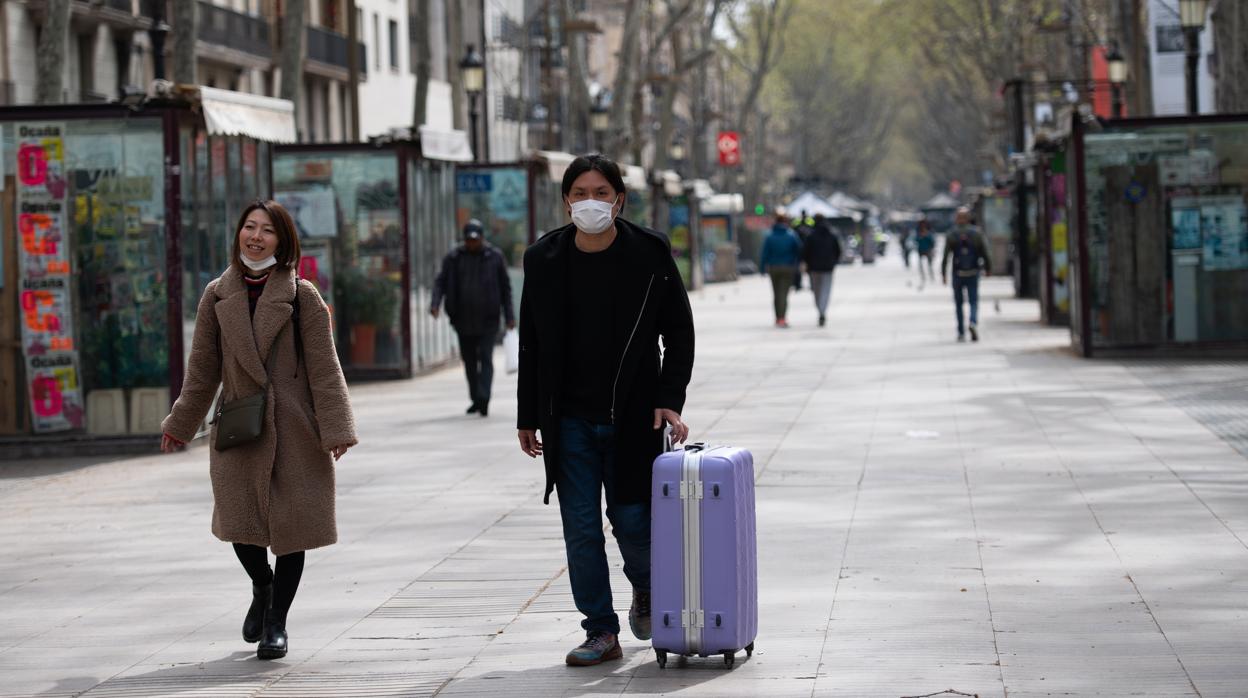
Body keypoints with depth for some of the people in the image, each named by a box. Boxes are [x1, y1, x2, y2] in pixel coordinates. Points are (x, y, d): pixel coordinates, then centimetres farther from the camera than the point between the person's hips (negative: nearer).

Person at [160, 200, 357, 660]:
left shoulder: (302, 296, -3)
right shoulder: (218, 296, 6)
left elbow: (323, 367, -4)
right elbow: (203, 368, 13)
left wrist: (335, 428, -11)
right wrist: (180, 426, 14)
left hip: (293, 428, -2)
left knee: (290, 522, 0)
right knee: (239, 520, -2)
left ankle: (276, 623, 14)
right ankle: (262, 587, 30)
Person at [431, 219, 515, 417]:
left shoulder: (494, 257, 3)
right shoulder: (453, 258, 4)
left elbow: (505, 287, 7)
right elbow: (440, 282, 4)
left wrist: (509, 316, 4)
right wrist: (435, 303, -15)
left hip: (488, 319, -2)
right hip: (464, 318, 2)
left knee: (485, 358, -13)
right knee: (469, 360, 9)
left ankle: (483, 399, -22)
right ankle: (476, 399, 21)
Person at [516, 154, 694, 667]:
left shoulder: (649, 255, -5)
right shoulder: (544, 260, 0)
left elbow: (679, 333, 1)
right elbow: (531, 346, 7)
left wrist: (669, 399, -9)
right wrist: (528, 418, 6)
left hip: (632, 416, -2)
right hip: (569, 419, 2)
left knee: (632, 522, 2)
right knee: (581, 530, 0)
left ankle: (646, 591, 33)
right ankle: (601, 633, 9)